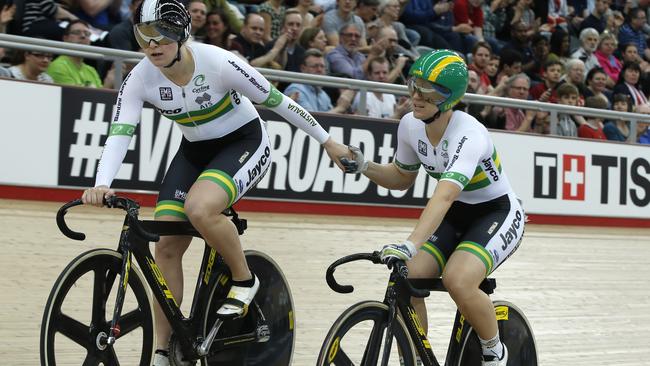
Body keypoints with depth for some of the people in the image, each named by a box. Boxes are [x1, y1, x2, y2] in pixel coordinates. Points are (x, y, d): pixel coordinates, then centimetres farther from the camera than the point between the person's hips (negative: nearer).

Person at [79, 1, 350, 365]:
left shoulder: (218, 62, -27)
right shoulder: (140, 79, -16)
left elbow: (276, 100, -18)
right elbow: (119, 133, -24)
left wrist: (328, 141, -9)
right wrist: (101, 186, -43)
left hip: (245, 143, -5)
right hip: (195, 150, 5)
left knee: (199, 208, -33)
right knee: (166, 246, -5)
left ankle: (244, 280, -5)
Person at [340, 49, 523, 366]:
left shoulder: (468, 135, -31)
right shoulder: (410, 126, -9)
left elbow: (443, 196, -45)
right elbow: (402, 178, 9)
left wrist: (410, 245, -58)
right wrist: (364, 167, -10)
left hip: (497, 214, -6)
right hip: (455, 217, 6)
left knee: (458, 281, -31)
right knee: (405, 279, -17)